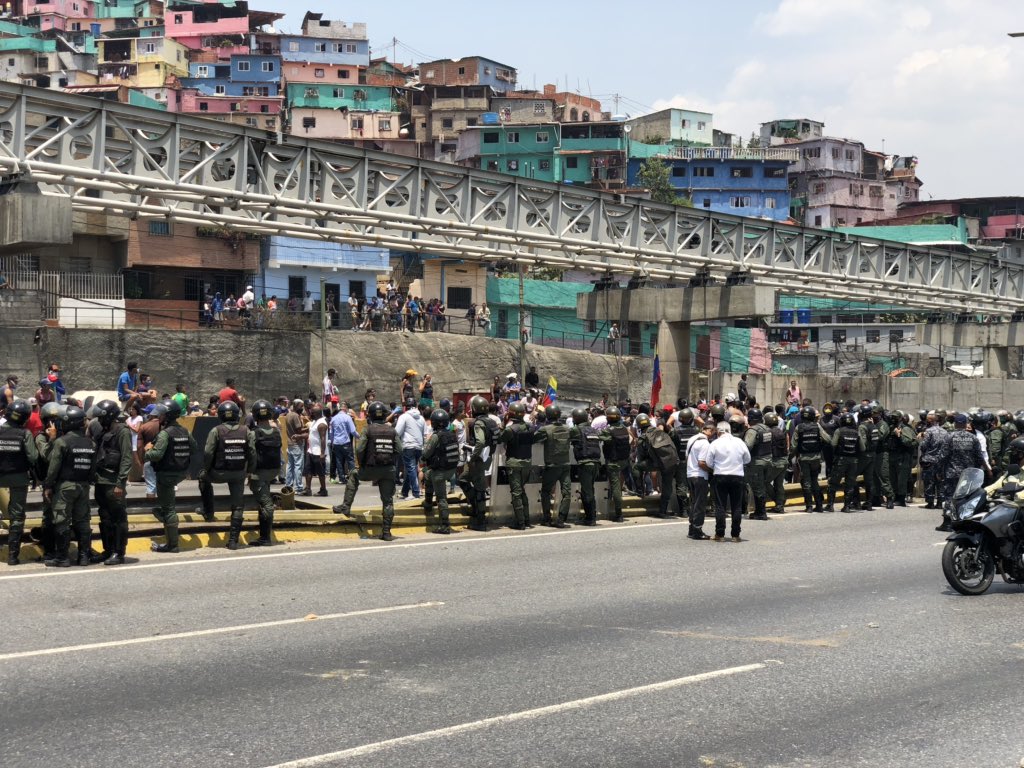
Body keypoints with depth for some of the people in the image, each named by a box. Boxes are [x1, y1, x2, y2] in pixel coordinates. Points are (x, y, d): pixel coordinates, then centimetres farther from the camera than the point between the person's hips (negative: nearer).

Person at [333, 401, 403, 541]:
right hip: (388, 471, 2)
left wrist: (362, 464, 6)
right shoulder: (392, 431, 3)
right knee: (388, 501, 8)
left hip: (370, 470, -2)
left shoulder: (367, 430, -6)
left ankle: (346, 506, 20)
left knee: (353, 476, 26)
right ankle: (386, 532, 7)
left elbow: (359, 449, -11)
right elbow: (399, 450, -1)